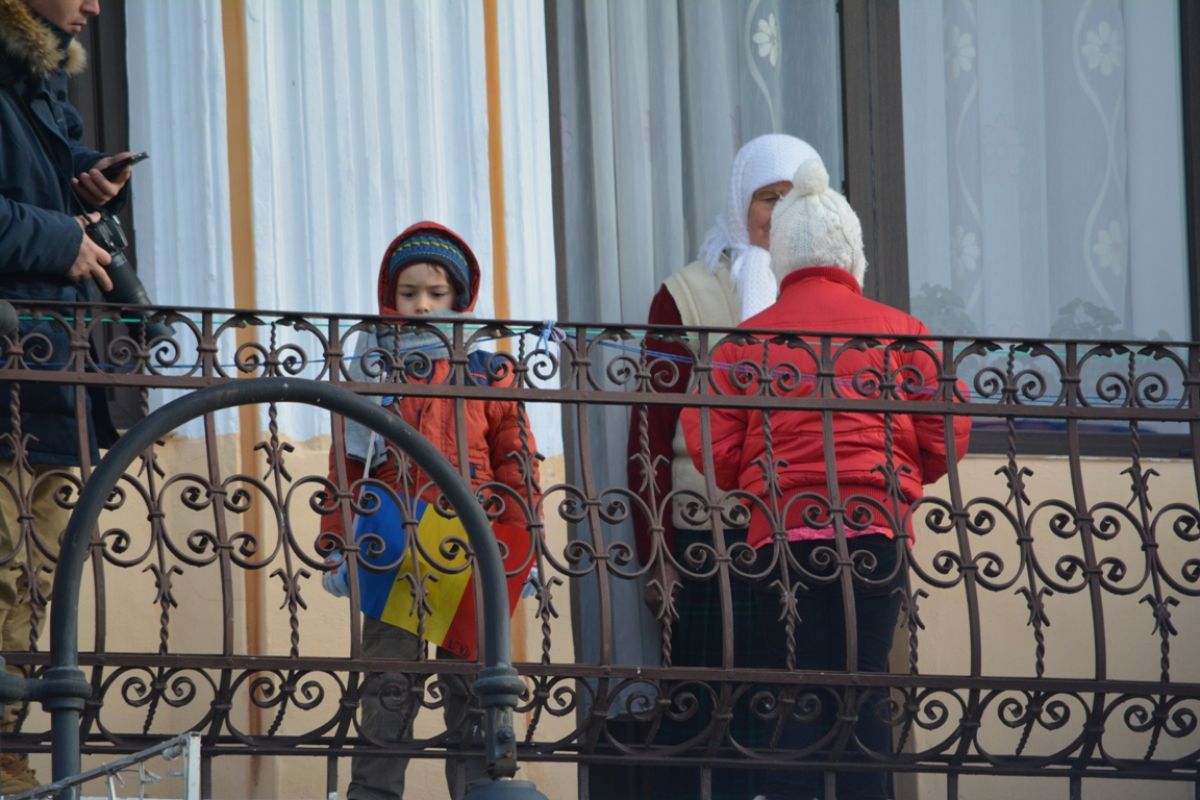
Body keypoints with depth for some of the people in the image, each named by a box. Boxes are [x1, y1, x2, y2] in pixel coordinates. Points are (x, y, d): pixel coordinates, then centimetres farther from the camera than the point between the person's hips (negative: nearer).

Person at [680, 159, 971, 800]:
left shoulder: (748, 342, 2)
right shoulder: (901, 331, 2)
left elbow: (717, 455, -1)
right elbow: (945, 442, 3)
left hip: (785, 527, 0)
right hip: (878, 525, 0)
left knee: (801, 692, 3)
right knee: (867, 683, 4)